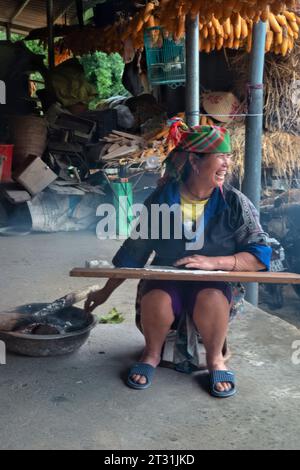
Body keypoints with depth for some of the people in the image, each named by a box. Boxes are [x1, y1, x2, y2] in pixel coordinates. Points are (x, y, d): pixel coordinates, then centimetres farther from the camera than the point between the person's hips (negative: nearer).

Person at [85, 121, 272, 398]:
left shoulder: (235, 203, -6)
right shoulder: (161, 199, -5)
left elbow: (261, 255, -7)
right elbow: (133, 251, 5)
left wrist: (213, 262, -22)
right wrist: (106, 292, 8)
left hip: (213, 283, 0)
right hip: (165, 279, 1)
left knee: (211, 299, -34)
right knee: (155, 300, -32)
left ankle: (215, 358, -4)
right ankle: (152, 353, 0)